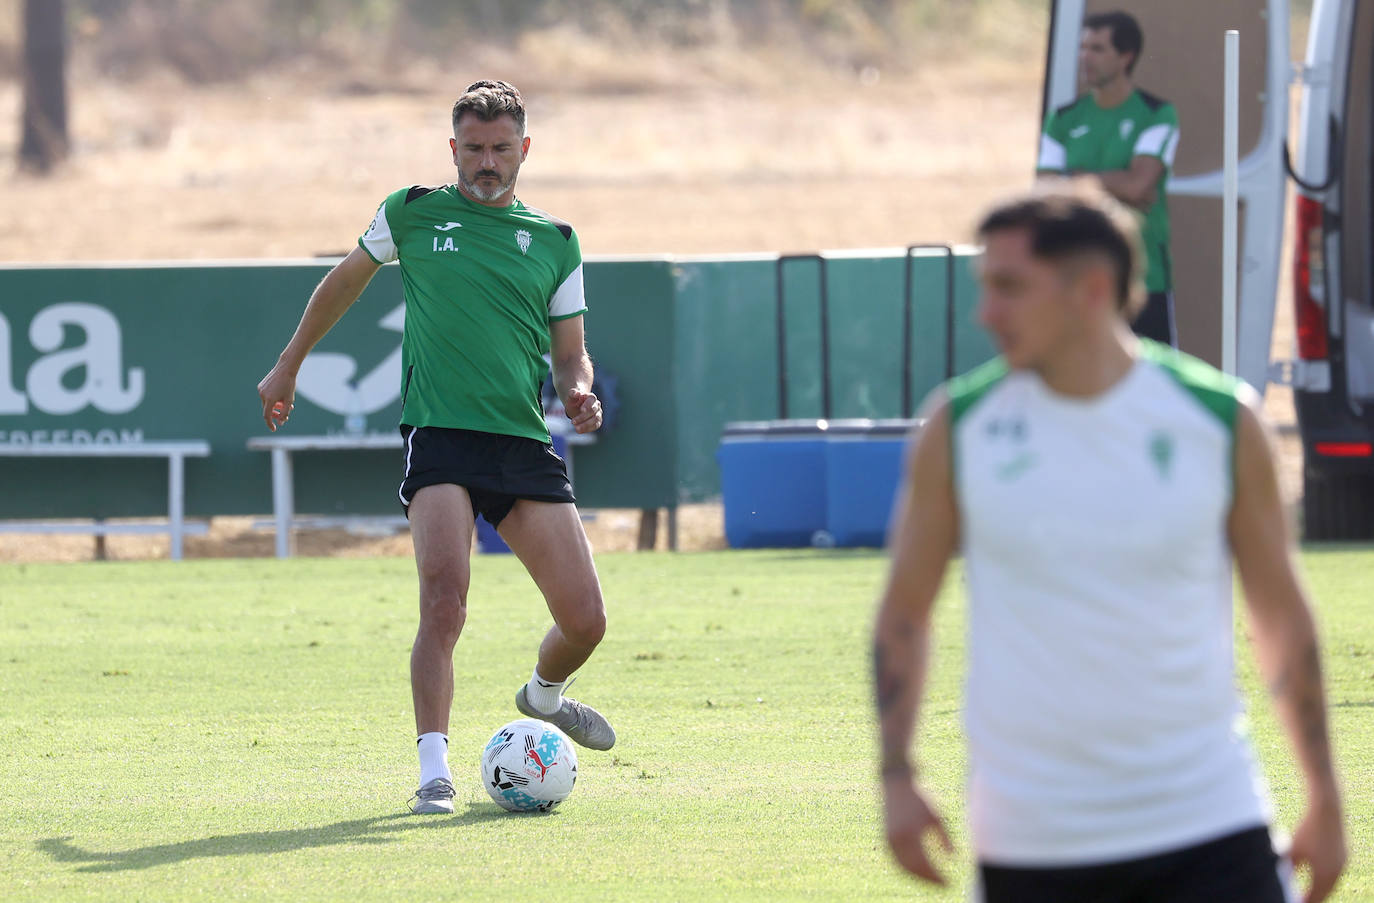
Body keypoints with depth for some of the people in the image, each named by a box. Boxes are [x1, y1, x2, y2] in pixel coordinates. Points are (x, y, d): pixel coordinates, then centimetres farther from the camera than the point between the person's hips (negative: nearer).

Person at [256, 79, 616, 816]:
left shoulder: (554, 241, 13)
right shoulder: (413, 214, 8)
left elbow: (569, 352, 16)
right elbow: (344, 282, 24)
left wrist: (578, 390, -6)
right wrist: (289, 364, 27)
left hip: (526, 443, 3)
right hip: (439, 435, -3)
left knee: (585, 620, -1)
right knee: (444, 602, -23)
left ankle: (544, 696, 33)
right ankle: (434, 772, -20)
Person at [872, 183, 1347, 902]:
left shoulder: (1220, 419, -2)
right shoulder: (958, 426, 0)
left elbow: (1282, 615, 8)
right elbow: (904, 611, 9)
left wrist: (1325, 800, 9)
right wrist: (896, 776, -2)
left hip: (1207, 824, -1)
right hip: (1031, 837, 1)